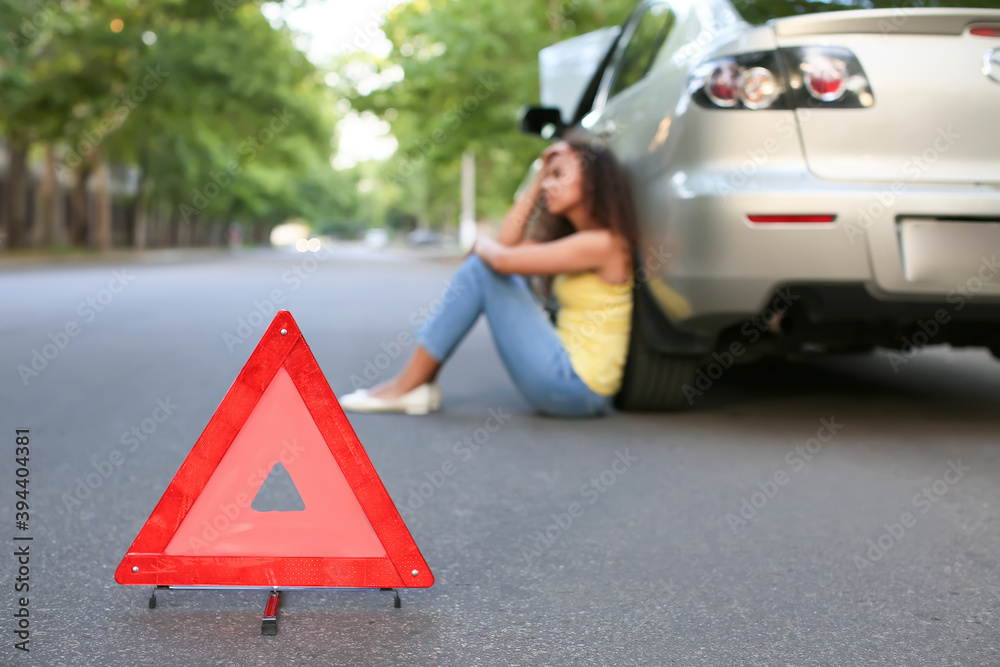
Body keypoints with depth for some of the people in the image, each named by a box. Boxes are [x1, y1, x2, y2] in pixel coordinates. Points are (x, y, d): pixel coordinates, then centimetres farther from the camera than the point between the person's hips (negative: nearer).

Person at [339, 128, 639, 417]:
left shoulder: (603, 243, -16)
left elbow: (503, 258, -20)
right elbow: (506, 243, 9)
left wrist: (480, 244, 3)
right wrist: (539, 176, 9)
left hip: (577, 386, -9)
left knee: (481, 267, -10)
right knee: (485, 261, 8)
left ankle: (409, 385, -4)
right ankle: (422, 380, 4)